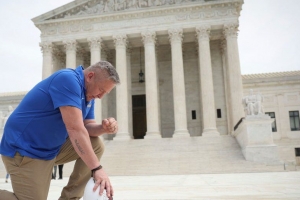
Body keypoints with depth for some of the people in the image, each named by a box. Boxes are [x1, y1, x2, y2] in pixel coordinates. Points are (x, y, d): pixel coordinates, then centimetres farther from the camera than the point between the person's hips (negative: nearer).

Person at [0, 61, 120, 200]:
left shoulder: (88, 93, 5)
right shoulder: (68, 79, -24)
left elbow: (86, 126, 7)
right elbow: (75, 128, -31)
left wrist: (104, 128, -16)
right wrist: (97, 168, -30)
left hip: (54, 148, 9)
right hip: (24, 149, -9)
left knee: (96, 146, 0)